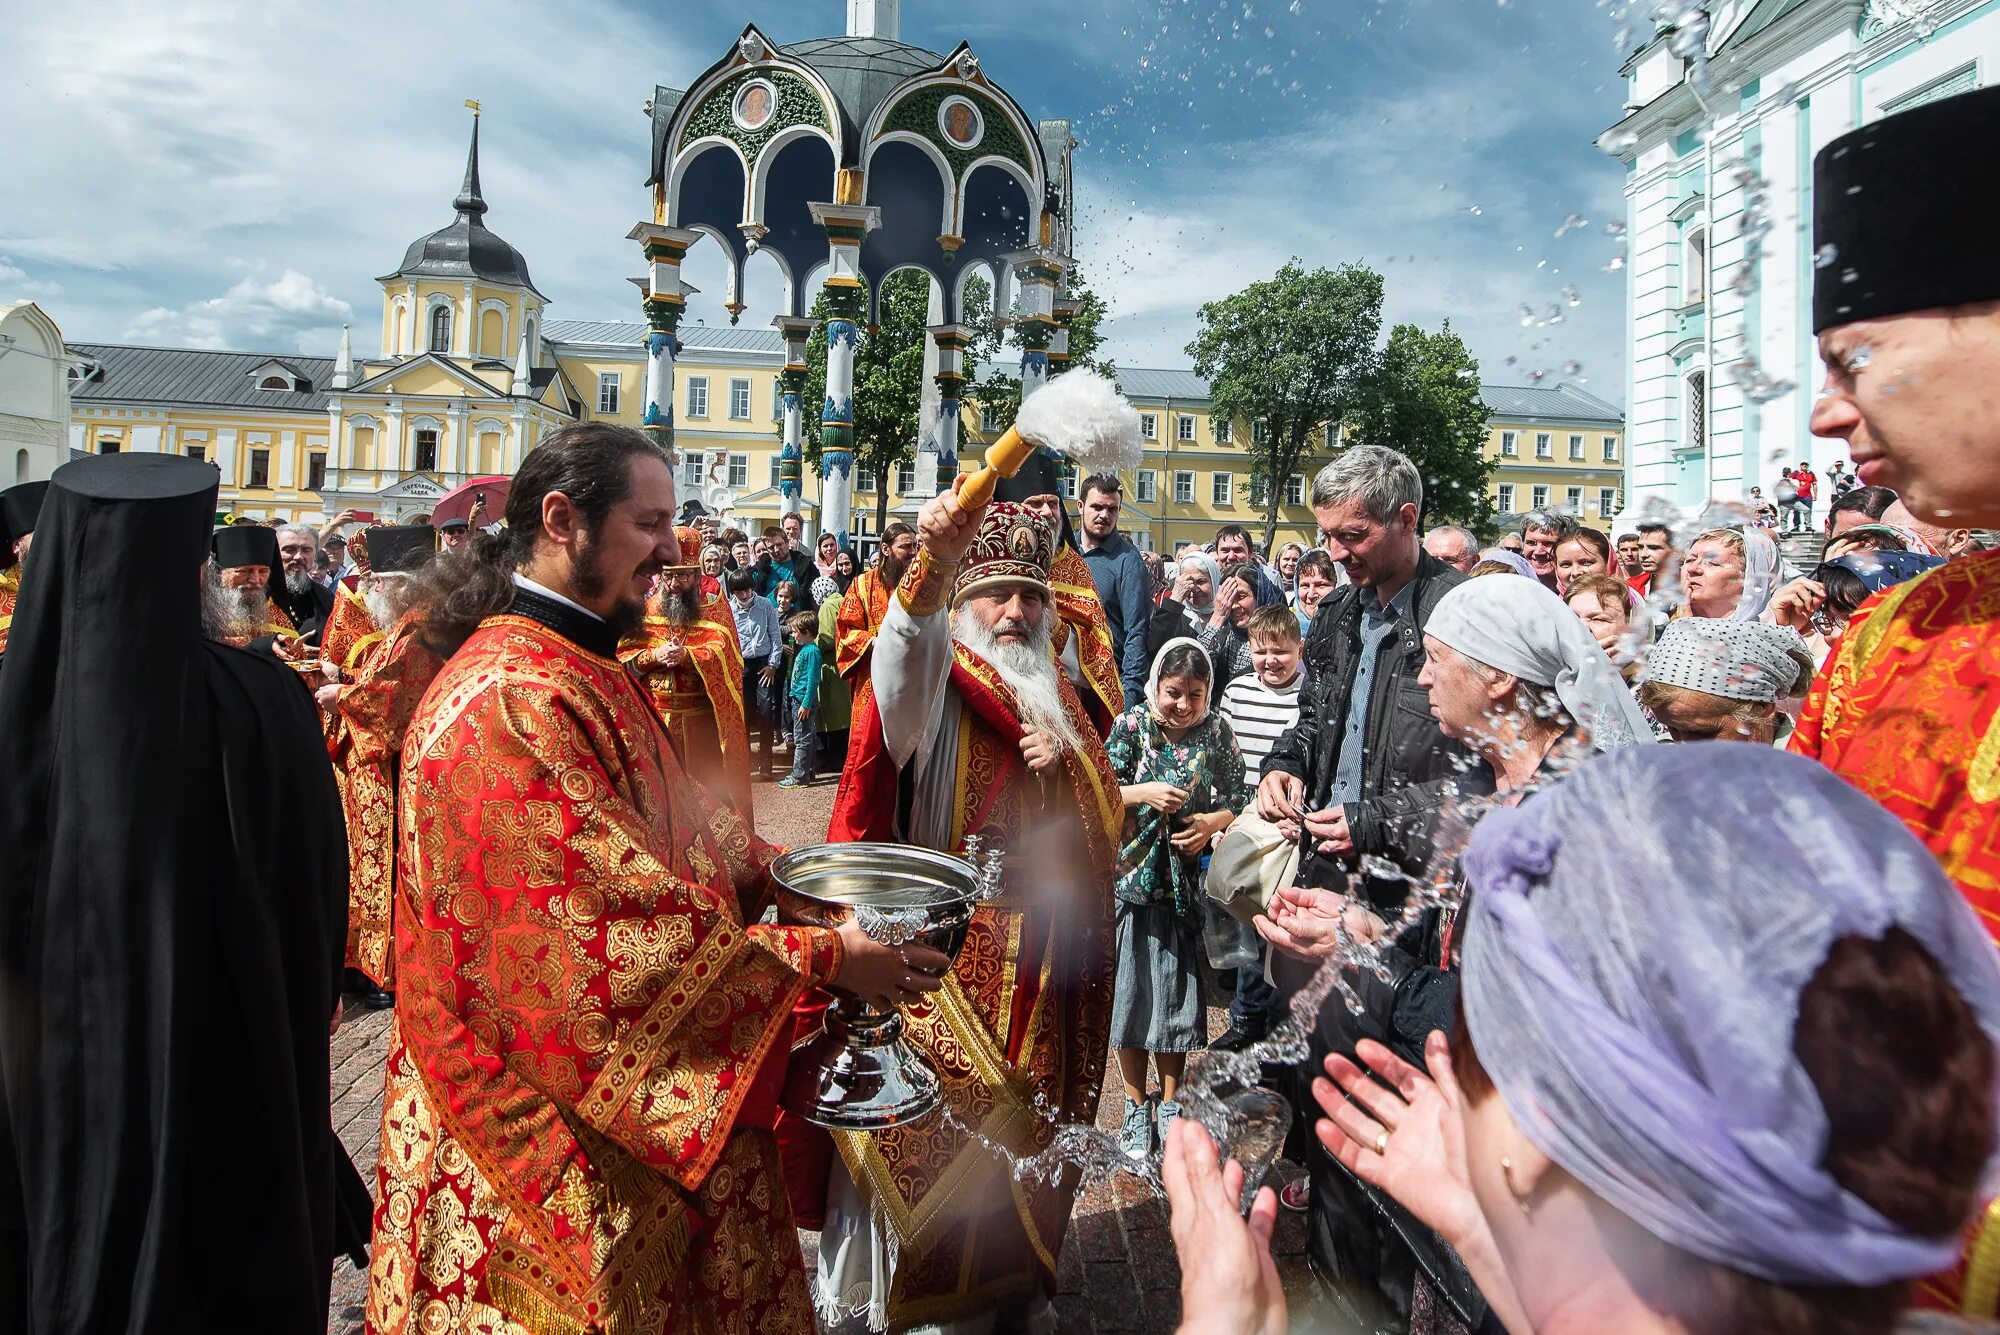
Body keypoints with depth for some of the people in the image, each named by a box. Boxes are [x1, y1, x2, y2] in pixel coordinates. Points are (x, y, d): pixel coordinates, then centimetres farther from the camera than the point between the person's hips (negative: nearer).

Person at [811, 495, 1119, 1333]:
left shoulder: (1054, 696, 13)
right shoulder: (933, 680, -5)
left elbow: (1101, 820, 13)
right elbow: (904, 654, -32)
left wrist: (1062, 762, -9)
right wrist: (932, 563, -51)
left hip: (1035, 958, 5)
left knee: (1023, 1112, 13)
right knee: (932, 1121, -2)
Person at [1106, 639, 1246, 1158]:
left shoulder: (1216, 731, 0)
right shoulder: (1132, 725, -4)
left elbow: (1237, 796, 6)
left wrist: (1212, 822, -12)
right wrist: (1145, 793, -18)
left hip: (1187, 880, 1)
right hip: (1130, 876, -1)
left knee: (1179, 989, 10)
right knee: (1129, 989, 6)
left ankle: (1169, 1103, 30)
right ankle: (1136, 1106, 25)